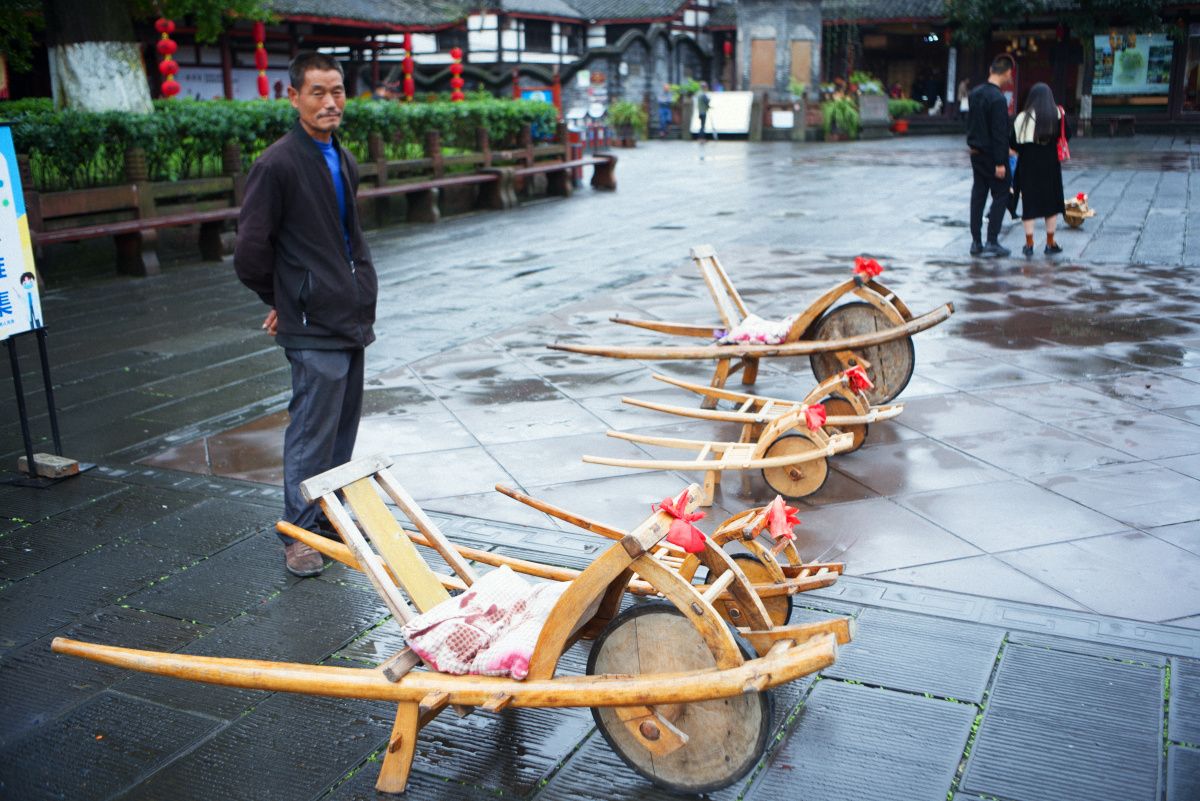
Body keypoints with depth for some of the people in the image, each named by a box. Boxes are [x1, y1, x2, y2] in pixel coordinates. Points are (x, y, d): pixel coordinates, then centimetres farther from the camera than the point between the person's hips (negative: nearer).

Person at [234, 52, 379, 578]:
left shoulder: (344, 162, 13)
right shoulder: (276, 165, -14)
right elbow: (251, 252, -12)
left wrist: (360, 292, 16)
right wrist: (282, 301, 1)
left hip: (352, 319, 8)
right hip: (314, 327, -8)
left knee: (343, 426, 16)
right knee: (312, 431, -2)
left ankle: (330, 516, 30)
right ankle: (299, 533, 11)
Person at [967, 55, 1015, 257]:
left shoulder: (974, 93, 6)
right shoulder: (998, 98, -19)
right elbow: (999, 133, -20)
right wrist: (1000, 163, -18)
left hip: (975, 152, 7)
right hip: (991, 155, -7)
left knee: (978, 196, 11)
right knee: (1000, 195, 2)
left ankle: (976, 242, 13)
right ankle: (992, 243, 0)